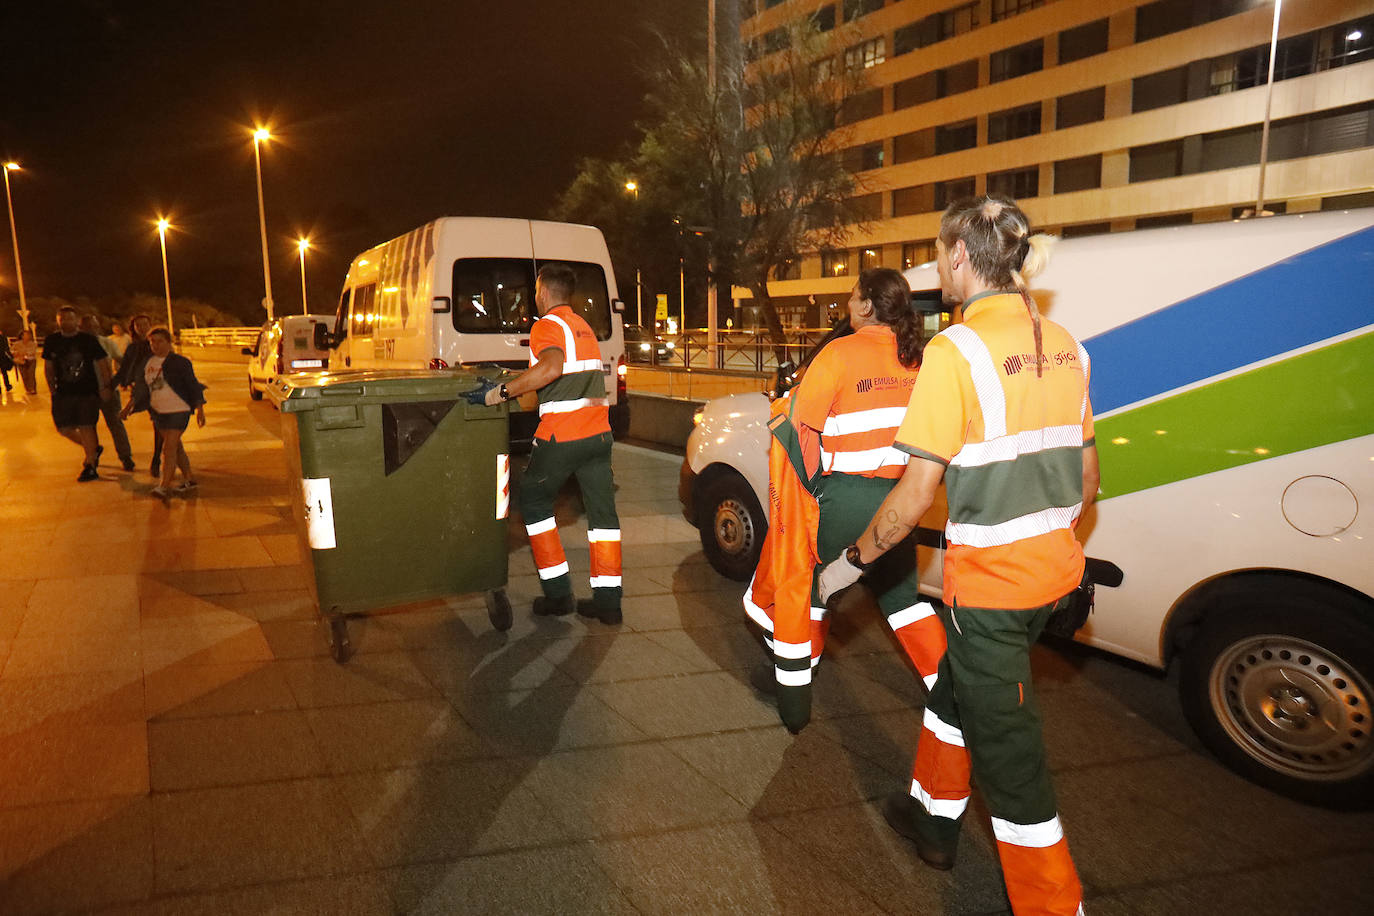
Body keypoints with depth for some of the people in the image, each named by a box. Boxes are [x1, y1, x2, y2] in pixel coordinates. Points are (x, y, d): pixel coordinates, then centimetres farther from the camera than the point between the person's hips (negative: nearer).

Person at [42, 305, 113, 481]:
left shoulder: (88, 340, -4)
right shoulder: (51, 341, 5)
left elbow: (103, 363, 0)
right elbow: (48, 367, 14)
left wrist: (106, 386, -6)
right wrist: (52, 388, 7)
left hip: (88, 391, -4)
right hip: (63, 393, 4)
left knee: (85, 427, -5)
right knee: (64, 428, 5)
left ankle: (90, 465, 4)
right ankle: (93, 449, 29)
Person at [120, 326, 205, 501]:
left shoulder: (179, 362, -6)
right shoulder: (147, 363, 11)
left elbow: (193, 385, -5)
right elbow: (143, 389, 19)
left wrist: (199, 408, -10)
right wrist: (130, 406, 14)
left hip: (178, 410, -7)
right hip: (159, 411, 7)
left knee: (169, 448, -13)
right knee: (176, 447, 12)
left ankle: (164, 487, -16)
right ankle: (189, 480, 23)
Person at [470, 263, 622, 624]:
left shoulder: (547, 325, -7)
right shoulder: (583, 326, 20)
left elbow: (552, 367, -28)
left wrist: (502, 392, -23)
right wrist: (518, 381, 34)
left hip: (561, 436, -7)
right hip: (597, 432, 7)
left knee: (533, 499, 11)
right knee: (602, 511, 8)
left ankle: (557, 593, 11)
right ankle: (607, 600, 9)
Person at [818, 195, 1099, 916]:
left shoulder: (956, 351, -18)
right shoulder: (1063, 347, 5)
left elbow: (915, 495, -18)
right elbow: (1086, 476, 12)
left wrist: (851, 562, -4)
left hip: (989, 580, -8)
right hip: (1054, 569, 8)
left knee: (1008, 753, 7)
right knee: (956, 686, 27)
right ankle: (934, 817, 47)